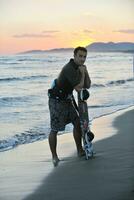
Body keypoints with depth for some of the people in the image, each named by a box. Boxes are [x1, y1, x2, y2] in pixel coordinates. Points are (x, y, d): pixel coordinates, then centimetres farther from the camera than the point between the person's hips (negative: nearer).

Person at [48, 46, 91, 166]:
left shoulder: (79, 68, 6)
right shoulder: (69, 69, -24)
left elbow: (87, 86, 6)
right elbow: (78, 88, -26)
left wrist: (86, 73, -7)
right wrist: (82, 73, -14)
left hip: (67, 100, 9)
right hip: (57, 102, -9)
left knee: (77, 123, 9)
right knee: (55, 129, -5)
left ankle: (80, 151, 20)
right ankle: (54, 157, 4)